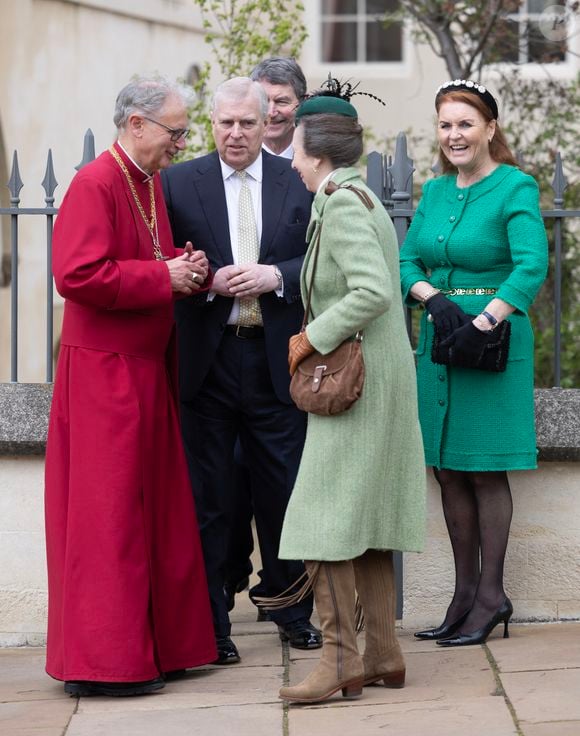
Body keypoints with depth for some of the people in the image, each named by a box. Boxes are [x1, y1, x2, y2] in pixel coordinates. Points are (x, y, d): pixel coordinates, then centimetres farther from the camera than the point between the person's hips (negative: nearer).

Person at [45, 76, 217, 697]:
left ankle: (155, 643, 20)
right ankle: (101, 661, 1)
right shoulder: (94, 186, -15)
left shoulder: (151, 185, 13)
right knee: (106, 513, -4)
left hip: (146, 370, 9)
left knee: (153, 510, 12)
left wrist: (189, 271, 2)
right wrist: (164, 277, -18)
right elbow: (79, 274, -24)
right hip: (104, 372, -9)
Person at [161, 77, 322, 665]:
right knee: (206, 497, 4)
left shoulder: (298, 183, 5)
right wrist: (209, 282, -15)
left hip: (275, 358, 1)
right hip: (206, 358, -1)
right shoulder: (179, 183, 2)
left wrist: (276, 275, -14)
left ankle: (292, 612, 24)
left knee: (282, 490, 8)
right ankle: (209, 624, 12)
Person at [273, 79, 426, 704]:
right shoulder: (360, 197, 15)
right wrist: (315, 335, 12)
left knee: (324, 521, -8)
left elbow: (374, 292, -26)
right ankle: (383, 655, 16)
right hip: (376, 381, 10)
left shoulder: (341, 205, -16)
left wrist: (313, 337, -17)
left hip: (354, 385, -10)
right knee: (366, 522, 12)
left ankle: (341, 658, -8)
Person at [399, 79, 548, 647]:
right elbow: (407, 261, 9)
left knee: (486, 470, -1)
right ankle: (465, 591, 15)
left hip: (493, 340, -6)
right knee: (448, 469, 7)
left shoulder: (514, 187, -8)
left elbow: (532, 266, -19)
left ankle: (491, 594, 7)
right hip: (438, 339, 6)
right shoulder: (435, 191, 12)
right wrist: (434, 299, -11)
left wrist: (481, 322, -26)